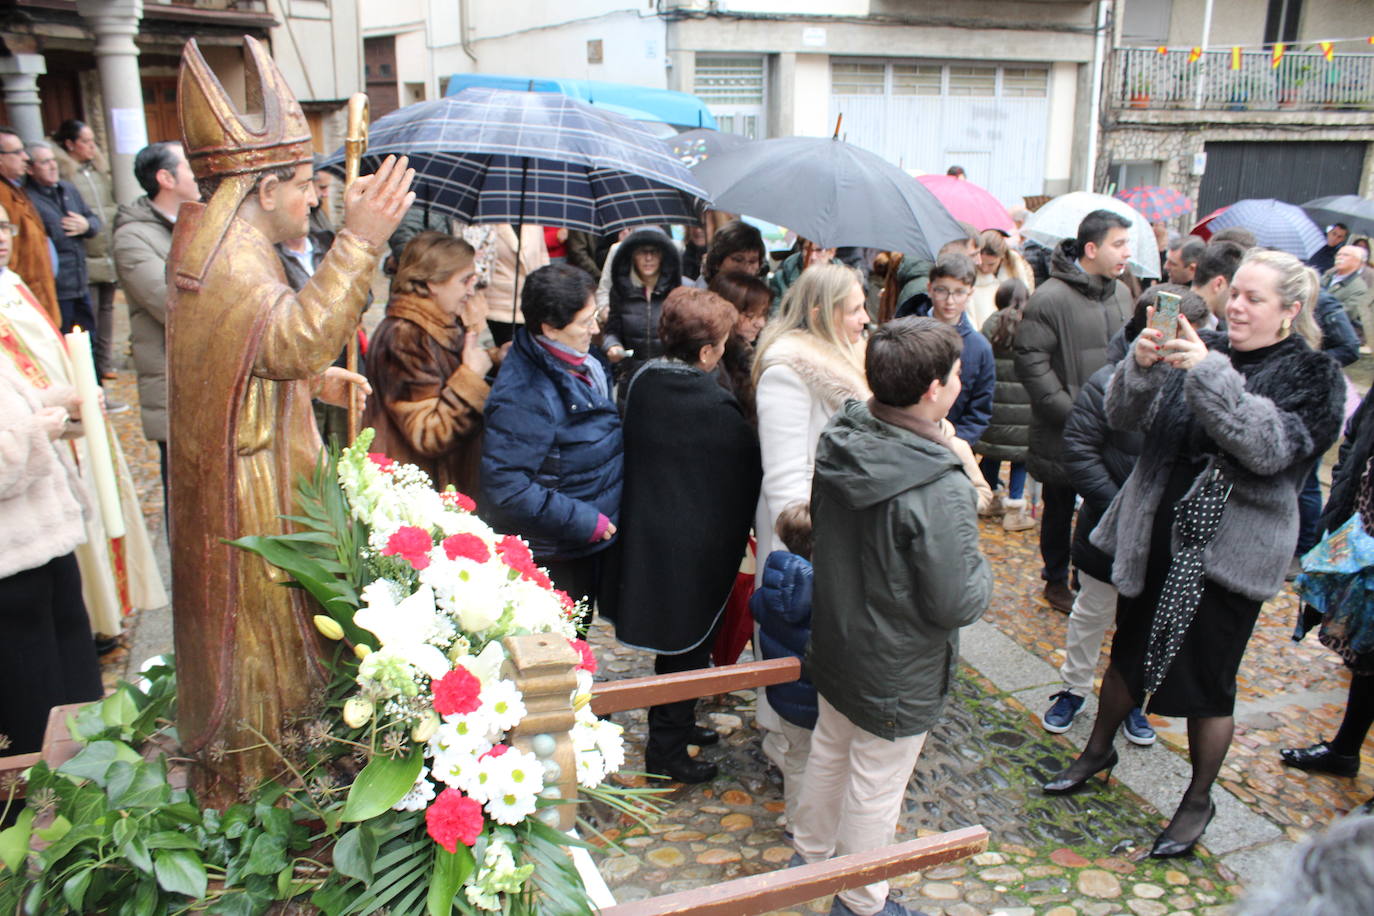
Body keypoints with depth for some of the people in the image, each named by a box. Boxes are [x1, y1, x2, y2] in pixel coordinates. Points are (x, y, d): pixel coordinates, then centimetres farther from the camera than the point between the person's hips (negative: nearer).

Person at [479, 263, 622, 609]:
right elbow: (506, 489, -31)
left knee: (579, 635, 25)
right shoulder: (522, 398, -29)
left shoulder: (578, 363, 2)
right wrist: (586, 522, -25)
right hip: (550, 558, -9)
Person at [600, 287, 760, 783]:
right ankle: (667, 750, 20)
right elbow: (751, 469, -10)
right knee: (690, 642, 9)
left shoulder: (642, 380, -4)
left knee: (672, 636, 23)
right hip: (697, 542, -7)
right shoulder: (715, 407, -22)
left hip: (646, 532, 7)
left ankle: (675, 723, 40)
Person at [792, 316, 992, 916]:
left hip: (834, 642, 7)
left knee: (829, 752, 27)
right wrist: (981, 567, -6)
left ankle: (810, 856, 49)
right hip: (898, 674, -7)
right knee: (875, 788, 14)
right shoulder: (940, 490, -33)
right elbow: (957, 604, -26)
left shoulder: (839, 442, -11)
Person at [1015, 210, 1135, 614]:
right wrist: (1069, 410, -20)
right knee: (1060, 509, 12)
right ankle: (1056, 580, 30)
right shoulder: (1050, 298, -16)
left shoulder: (1121, 294, 7)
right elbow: (1031, 360, -18)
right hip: (1062, 433, -6)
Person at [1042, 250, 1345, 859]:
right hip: (1157, 533, 4)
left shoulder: (1311, 375, -7)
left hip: (1231, 550, -4)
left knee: (1207, 680, 7)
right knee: (1129, 650, 19)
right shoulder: (1206, 351, 3)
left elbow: (1270, 448, -25)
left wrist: (1210, 373, -32)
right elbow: (1125, 417, -3)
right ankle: (1099, 749, 42)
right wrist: (1141, 365, -23)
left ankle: (1199, 800, 29)